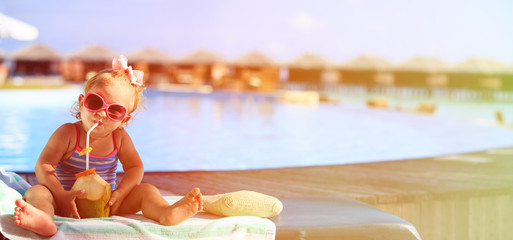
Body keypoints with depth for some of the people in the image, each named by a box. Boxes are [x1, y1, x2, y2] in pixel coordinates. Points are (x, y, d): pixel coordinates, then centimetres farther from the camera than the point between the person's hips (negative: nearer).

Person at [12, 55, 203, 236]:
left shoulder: (119, 138, 2)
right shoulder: (68, 133, -7)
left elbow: (135, 168, 1)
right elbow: (43, 166, -13)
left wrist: (119, 193, -18)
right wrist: (61, 195, -27)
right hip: (71, 204, -2)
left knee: (145, 190, -15)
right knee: (36, 192, -30)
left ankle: (167, 213, -47)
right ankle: (44, 219, -66)